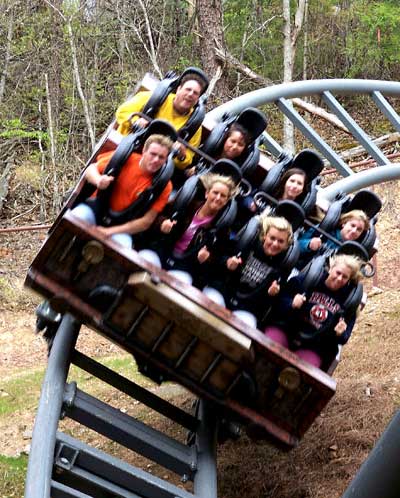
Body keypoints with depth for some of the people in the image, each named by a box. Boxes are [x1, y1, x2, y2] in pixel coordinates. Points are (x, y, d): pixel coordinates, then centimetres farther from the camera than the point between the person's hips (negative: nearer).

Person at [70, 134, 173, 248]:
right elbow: (91, 168, 1)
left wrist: (110, 231, -19)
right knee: (75, 218, -31)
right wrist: (98, 180, -26)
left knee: (123, 244, -33)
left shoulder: (164, 186, -10)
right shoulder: (126, 158, -8)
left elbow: (147, 221, -11)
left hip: (123, 224, -1)